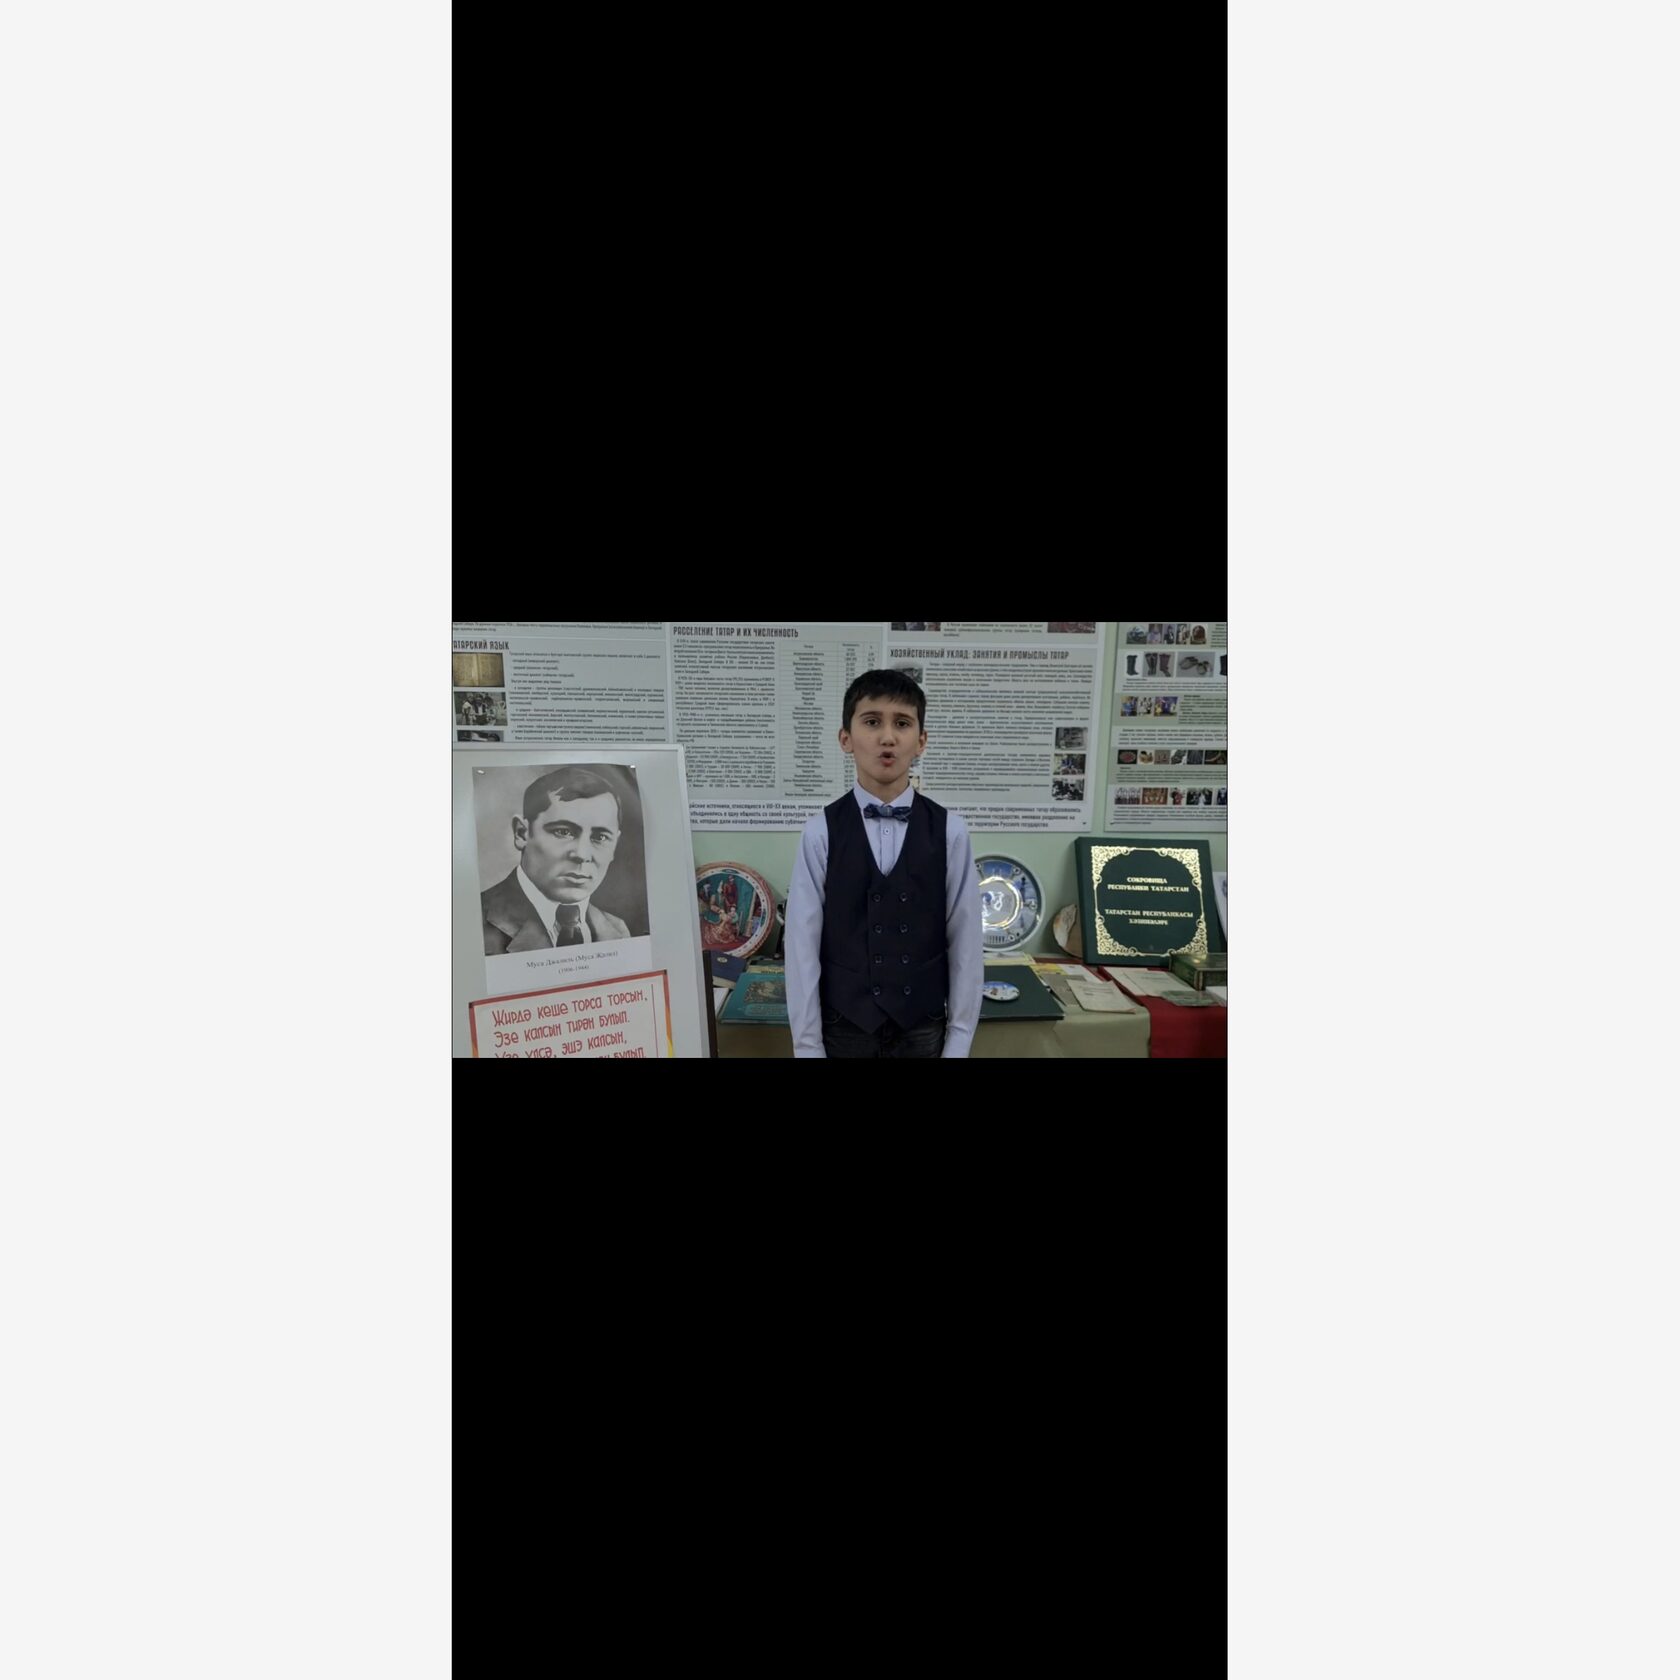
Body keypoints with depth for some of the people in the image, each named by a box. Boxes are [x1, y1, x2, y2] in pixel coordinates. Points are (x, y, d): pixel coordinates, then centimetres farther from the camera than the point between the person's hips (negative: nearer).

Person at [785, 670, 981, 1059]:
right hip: (844, 1026, -1)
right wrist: (807, 1046, -5)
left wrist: (958, 1041, -1)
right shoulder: (821, 832, -9)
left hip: (922, 1026, 1)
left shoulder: (950, 831, -6)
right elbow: (803, 944, -6)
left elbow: (965, 941, -2)